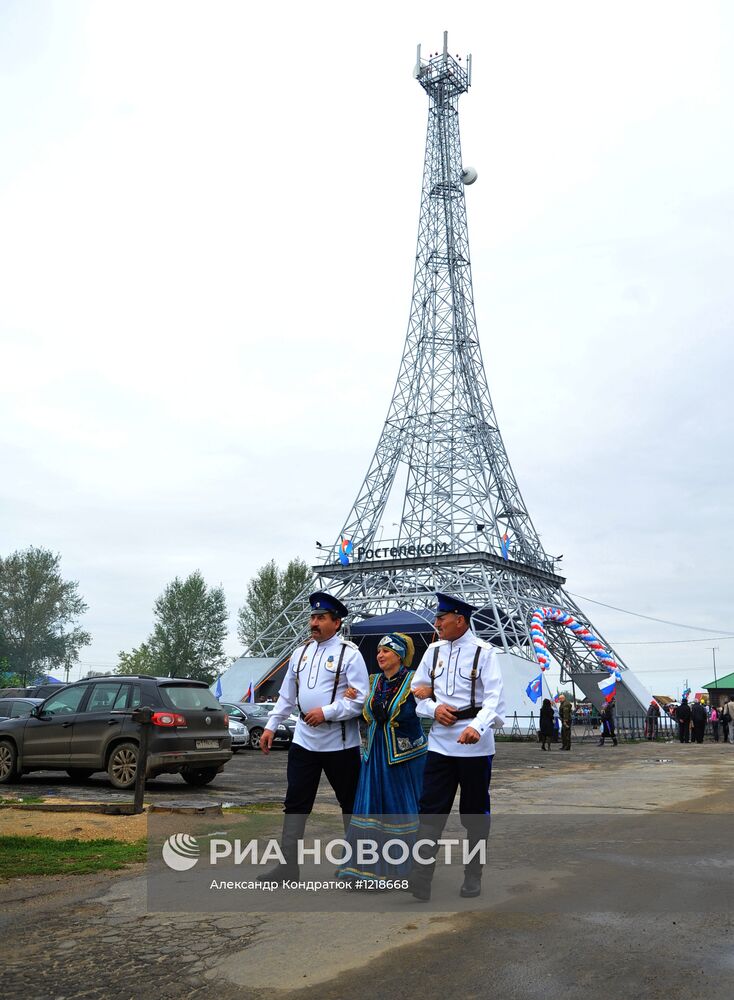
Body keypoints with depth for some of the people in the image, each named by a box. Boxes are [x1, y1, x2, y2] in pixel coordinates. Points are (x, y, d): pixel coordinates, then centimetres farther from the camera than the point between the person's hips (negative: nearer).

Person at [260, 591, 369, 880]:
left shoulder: (349, 653, -10)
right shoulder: (301, 652, 9)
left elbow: (360, 700, -15)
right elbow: (286, 695, 16)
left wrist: (326, 712, -21)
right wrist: (271, 726, 12)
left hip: (340, 744, -5)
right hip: (304, 740, 5)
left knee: (350, 804, 9)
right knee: (295, 804, 5)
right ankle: (288, 865, 11)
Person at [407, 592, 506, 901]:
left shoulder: (483, 652, -7)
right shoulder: (434, 650, 8)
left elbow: (494, 698, -16)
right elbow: (419, 690, 15)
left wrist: (477, 726, -33)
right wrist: (433, 708, -7)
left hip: (474, 743, -4)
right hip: (440, 741, 4)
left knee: (475, 812, 9)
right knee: (431, 808, -3)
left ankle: (473, 876, 22)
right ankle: (421, 875, -4)